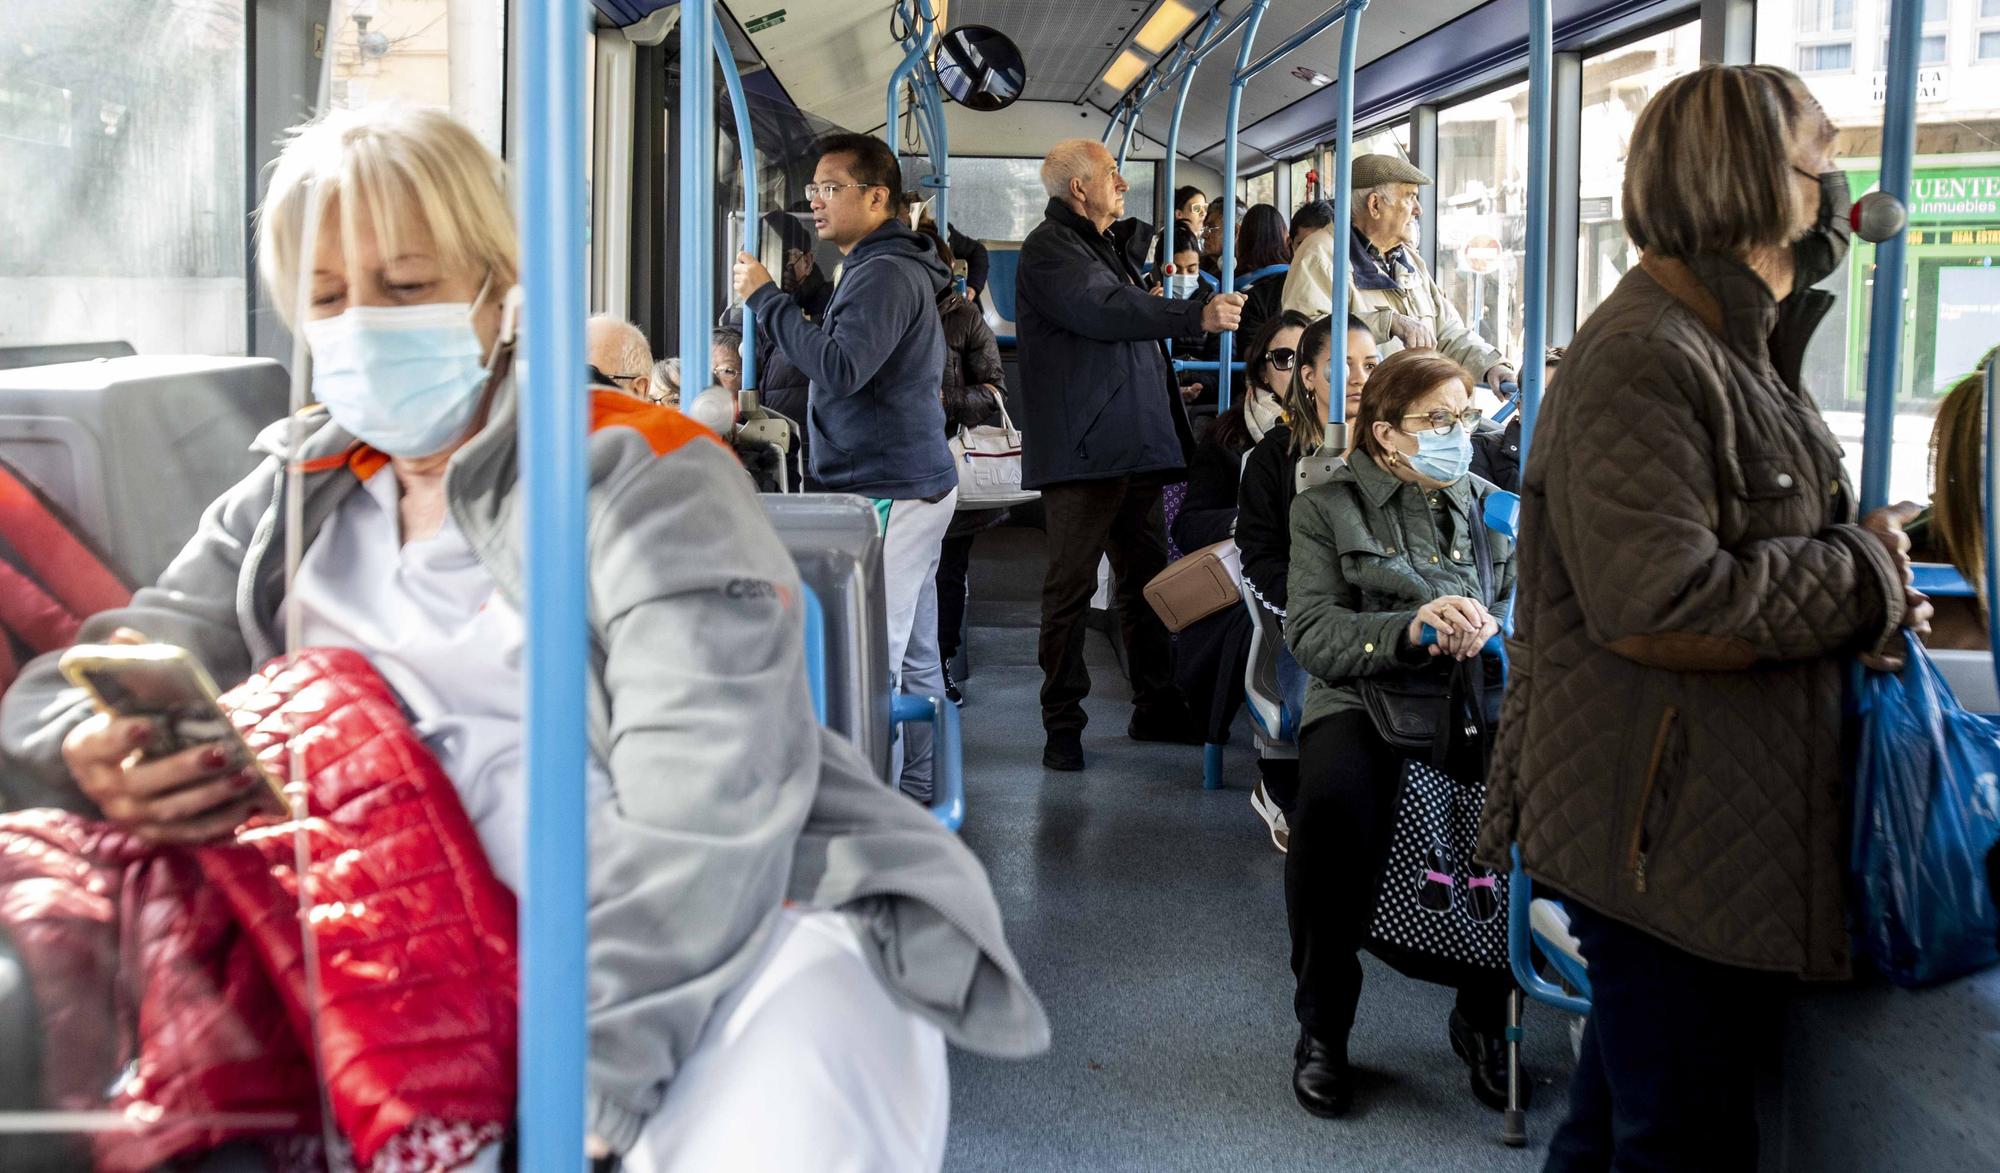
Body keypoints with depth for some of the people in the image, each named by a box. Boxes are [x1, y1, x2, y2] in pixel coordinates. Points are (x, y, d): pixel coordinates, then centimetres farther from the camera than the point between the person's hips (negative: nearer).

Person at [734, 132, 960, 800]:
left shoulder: (885, 274, -13)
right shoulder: (890, 268, 22)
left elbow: (841, 368, -25)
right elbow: (834, 364, 27)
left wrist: (765, 299, -17)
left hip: (887, 492, -11)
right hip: (912, 484, 11)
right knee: (909, 656, 13)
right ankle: (914, 797, 20)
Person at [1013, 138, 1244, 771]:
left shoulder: (1109, 244, 21)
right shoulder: (1049, 249, -9)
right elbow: (1104, 310, -24)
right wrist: (1198, 316, -27)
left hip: (1137, 446, 9)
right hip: (1081, 451, -9)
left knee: (1148, 577, 13)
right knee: (1071, 587, -4)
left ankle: (1156, 706, 22)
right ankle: (1062, 723, 2)